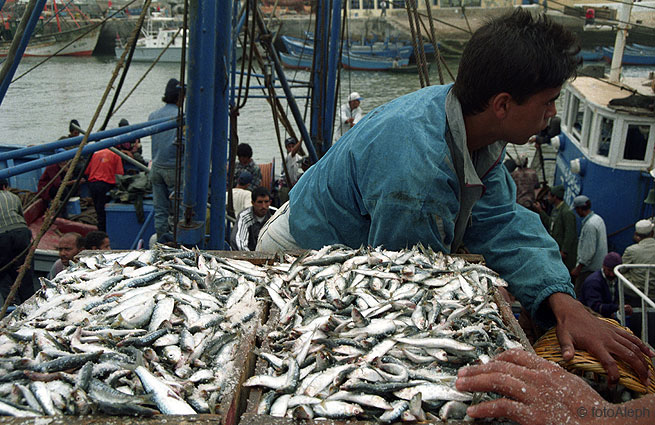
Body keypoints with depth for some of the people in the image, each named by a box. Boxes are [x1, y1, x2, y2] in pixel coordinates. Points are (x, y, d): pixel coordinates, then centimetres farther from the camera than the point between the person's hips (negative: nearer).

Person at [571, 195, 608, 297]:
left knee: (580, 295, -7)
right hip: (599, 266, 10)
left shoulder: (590, 225, -21)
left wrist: (578, 268, -18)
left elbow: (589, 251, -22)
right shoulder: (598, 218, 10)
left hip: (589, 269, -10)